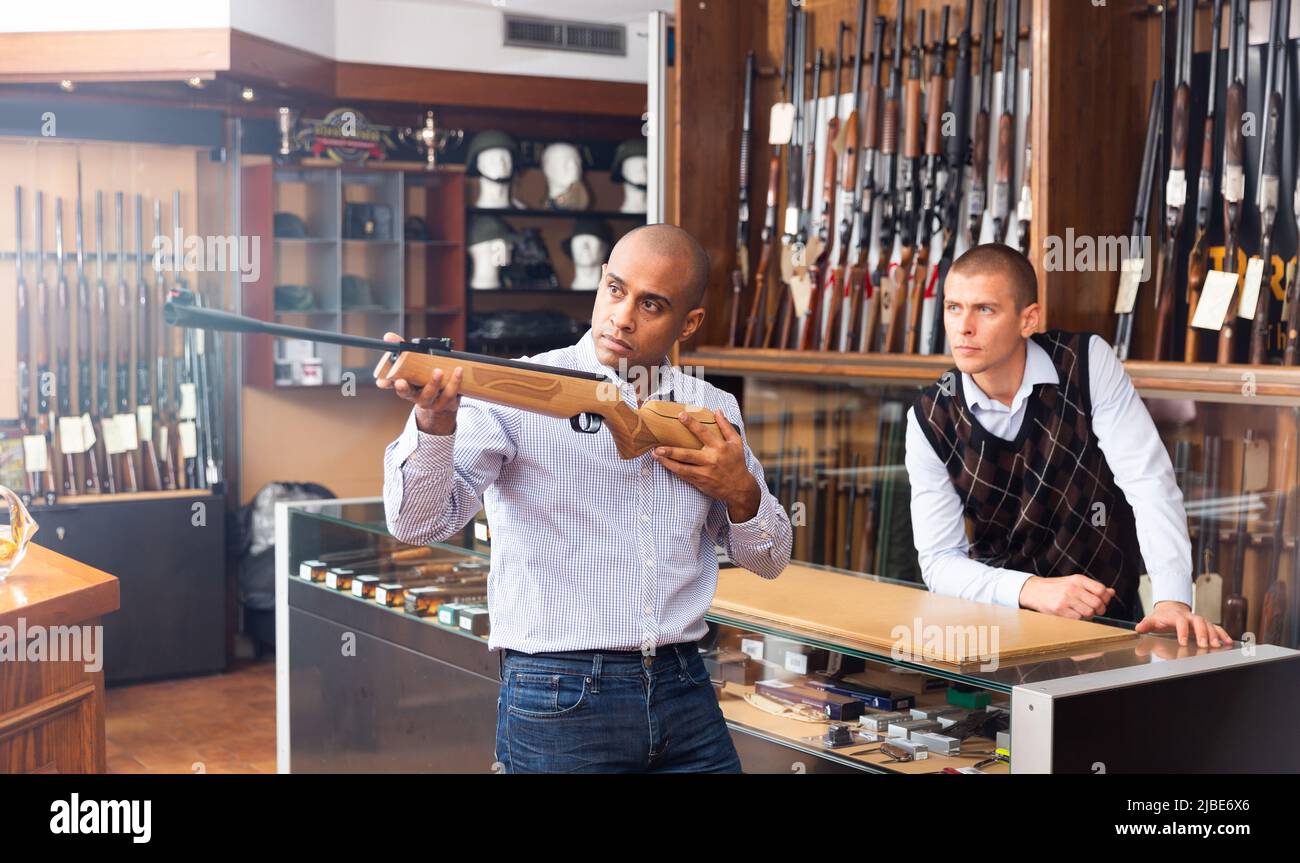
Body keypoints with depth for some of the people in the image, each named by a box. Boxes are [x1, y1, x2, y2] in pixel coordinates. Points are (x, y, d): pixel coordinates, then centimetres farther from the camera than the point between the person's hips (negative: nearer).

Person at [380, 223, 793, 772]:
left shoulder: (713, 412, 8)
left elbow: (769, 561, 16)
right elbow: (418, 522, -18)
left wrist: (741, 492, -5)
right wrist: (434, 422, -38)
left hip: (684, 692, 4)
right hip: (557, 702, -4)